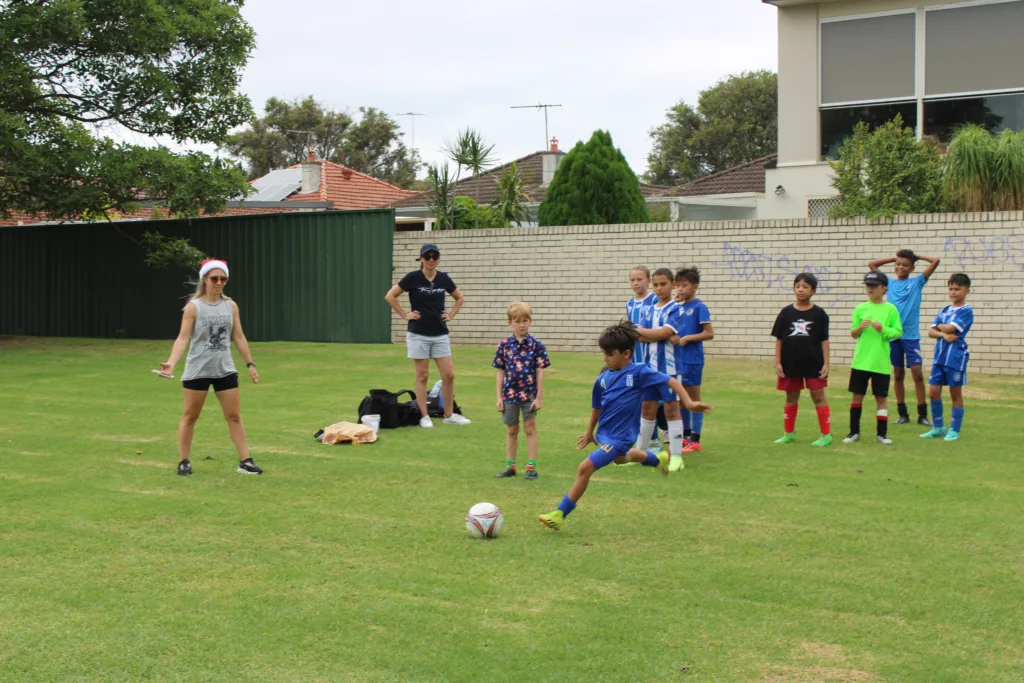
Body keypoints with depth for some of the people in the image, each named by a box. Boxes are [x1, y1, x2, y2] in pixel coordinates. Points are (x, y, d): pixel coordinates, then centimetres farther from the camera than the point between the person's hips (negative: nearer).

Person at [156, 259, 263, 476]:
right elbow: (183, 338, -13)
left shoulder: (231, 306, 5)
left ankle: (245, 461, 7)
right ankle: (184, 462, 16)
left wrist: (250, 364, 9)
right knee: (190, 416, 6)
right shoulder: (193, 307, -8)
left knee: (234, 416, 4)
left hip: (225, 370, 4)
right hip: (197, 370, -4)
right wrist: (171, 363, -26)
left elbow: (239, 337, 11)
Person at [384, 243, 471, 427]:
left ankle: (449, 415, 13)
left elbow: (460, 298, 20)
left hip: (440, 335, 3)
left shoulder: (444, 279, 4)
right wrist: (405, 315, -5)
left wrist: (451, 315, 8)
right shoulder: (413, 278, -6)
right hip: (418, 335, -3)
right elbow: (390, 296, -3)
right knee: (422, 376, 2)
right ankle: (424, 416, 10)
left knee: (449, 375, 0)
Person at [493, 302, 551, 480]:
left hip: (530, 395, -2)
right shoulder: (504, 346, 0)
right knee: (511, 431, 12)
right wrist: (499, 397, 1)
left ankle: (531, 467, 10)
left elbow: (540, 372, -4)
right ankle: (510, 466, 22)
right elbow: (501, 372, 4)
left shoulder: (536, 345, -5)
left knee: (530, 429, 4)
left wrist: (539, 397, -7)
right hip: (510, 395, 2)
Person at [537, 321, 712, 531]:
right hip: (603, 433, 8)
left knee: (585, 468, -16)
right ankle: (657, 459, 63)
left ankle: (560, 514, -8)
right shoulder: (603, 378, -1)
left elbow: (672, 381, -12)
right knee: (620, 457, 36)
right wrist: (590, 432, 23)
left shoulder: (639, 372, -16)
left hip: (620, 437, -8)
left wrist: (689, 403, -22)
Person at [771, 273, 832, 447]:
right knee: (791, 398, 13)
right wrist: (778, 362, -1)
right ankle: (789, 433, 24)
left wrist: (826, 363, -5)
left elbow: (824, 340, -1)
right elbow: (779, 339, 3)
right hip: (790, 363, 2)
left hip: (813, 364, -2)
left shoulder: (819, 313, -3)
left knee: (818, 396, 2)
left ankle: (826, 434, 7)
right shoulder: (786, 312, 1)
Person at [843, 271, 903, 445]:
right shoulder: (860, 309, 5)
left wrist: (883, 329, -18)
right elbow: (853, 334, 7)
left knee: (881, 397, 4)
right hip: (860, 361, 2)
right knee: (857, 396, 6)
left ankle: (882, 433, 12)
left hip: (881, 363, -2)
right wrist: (860, 327, -13)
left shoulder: (890, 309, -1)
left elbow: (898, 332, -2)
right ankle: (854, 432, 17)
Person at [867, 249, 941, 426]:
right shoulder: (890, 283, 11)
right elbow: (871, 264, 17)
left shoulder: (917, 283, 4)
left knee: (917, 373, -5)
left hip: (911, 335, -3)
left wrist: (918, 257, 9)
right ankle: (902, 413, 14)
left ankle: (922, 414, -1)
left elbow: (935, 261, -2)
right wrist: (893, 258, 14)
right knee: (898, 374, 7)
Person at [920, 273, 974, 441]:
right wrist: (944, 334, -14)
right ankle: (938, 427, 20)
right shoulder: (944, 311, 12)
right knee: (933, 392, 6)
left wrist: (940, 327, 2)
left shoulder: (966, 311, -7)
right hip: (939, 357, 6)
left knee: (956, 394, 4)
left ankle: (954, 430, 12)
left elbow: (951, 328, -18)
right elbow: (931, 332, 4)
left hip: (956, 358, -6)